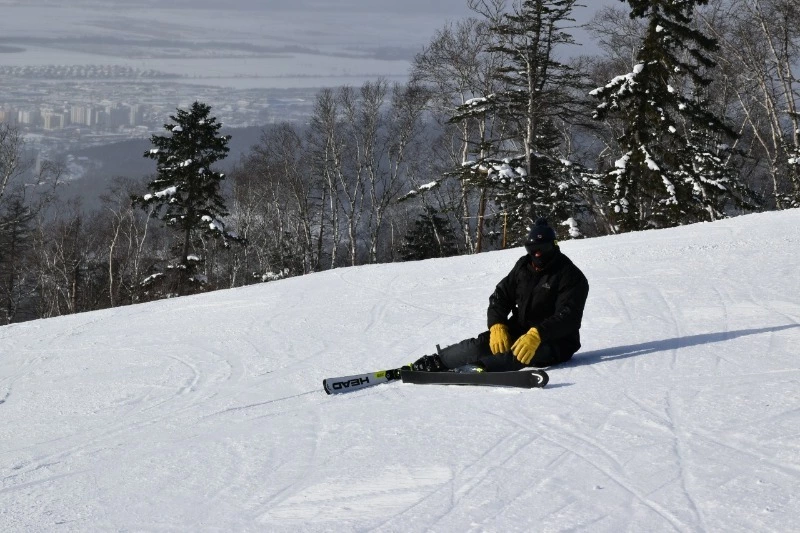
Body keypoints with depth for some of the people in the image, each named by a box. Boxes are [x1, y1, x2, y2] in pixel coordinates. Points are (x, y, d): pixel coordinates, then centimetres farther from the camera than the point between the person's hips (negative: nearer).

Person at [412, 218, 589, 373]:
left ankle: (480, 368, -54)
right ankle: (434, 362, -18)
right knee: (481, 344, -20)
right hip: (518, 331, 6)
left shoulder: (572, 276, -11)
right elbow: (500, 296, 7)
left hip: (556, 341, -6)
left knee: (525, 352, -39)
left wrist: (537, 335, -40)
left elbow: (567, 317, -24)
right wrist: (497, 326, -14)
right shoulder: (524, 266, 8)